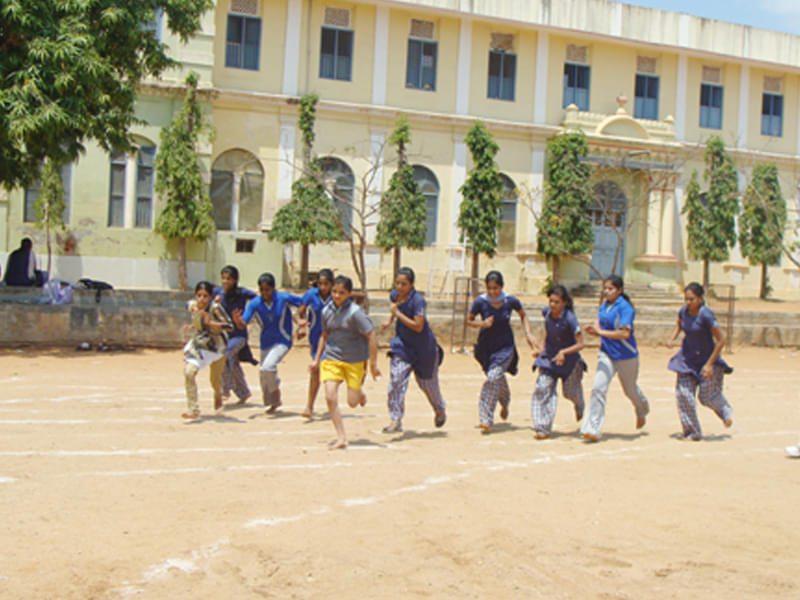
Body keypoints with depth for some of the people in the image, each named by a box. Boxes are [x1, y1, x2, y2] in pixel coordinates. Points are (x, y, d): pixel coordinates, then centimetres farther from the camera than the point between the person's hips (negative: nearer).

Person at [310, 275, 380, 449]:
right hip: (331, 358, 4)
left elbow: (371, 337, -13)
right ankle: (341, 438, -3)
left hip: (355, 360, -4)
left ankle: (360, 393, 38)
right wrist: (317, 359, 18)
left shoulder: (355, 312, -14)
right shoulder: (327, 311, 2)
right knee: (330, 398, -13)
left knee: (352, 402, -1)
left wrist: (373, 364, -13)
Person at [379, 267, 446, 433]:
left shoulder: (418, 300, -25)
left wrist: (397, 313, -28)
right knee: (396, 378, -12)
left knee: (427, 382, 12)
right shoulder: (394, 295, -5)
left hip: (423, 347, -5)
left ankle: (440, 411, 41)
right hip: (402, 344, 5)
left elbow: (418, 326, -30)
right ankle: (396, 420, -9)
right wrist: (390, 320, 10)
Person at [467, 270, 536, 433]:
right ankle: (505, 403, 51)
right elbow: (469, 320, -3)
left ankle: (486, 420, -14)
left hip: (505, 346, -2)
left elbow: (523, 315, 6)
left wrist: (528, 333, -6)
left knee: (493, 378, -18)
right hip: (486, 346, 2)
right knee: (498, 379, 18)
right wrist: (482, 324, -22)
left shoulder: (510, 301, -13)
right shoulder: (480, 302, -15)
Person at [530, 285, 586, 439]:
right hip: (549, 356, 4)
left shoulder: (569, 319, -26)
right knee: (543, 388, -11)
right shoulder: (546, 312, -10)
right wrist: (542, 348, 10)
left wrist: (564, 352, -34)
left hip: (568, 357, -4)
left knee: (570, 392, 9)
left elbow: (580, 344, -21)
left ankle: (579, 406, 49)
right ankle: (543, 428, -7)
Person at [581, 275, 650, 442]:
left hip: (626, 355, -5)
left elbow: (625, 333, -26)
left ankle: (642, 411, 50)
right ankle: (592, 429, -13)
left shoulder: (625, 308, -17)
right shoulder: (603, 307, 5)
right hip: (606, 354, 5)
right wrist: (593, 330, -8)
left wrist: (601, 332, -25)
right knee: (598, 388, -11)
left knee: (630, 390, 16)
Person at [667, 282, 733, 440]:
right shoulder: (683, 311, -5)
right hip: (687, 358, 5)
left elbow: (721, 340, -20)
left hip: (707, 358, -5)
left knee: (707, 396, 1)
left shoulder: (706, 315, -24)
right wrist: (672, 338, 2)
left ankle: (726, 411, 36)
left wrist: (710, 364, -20)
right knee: (683, 392, -6)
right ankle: (692, 432, 5)